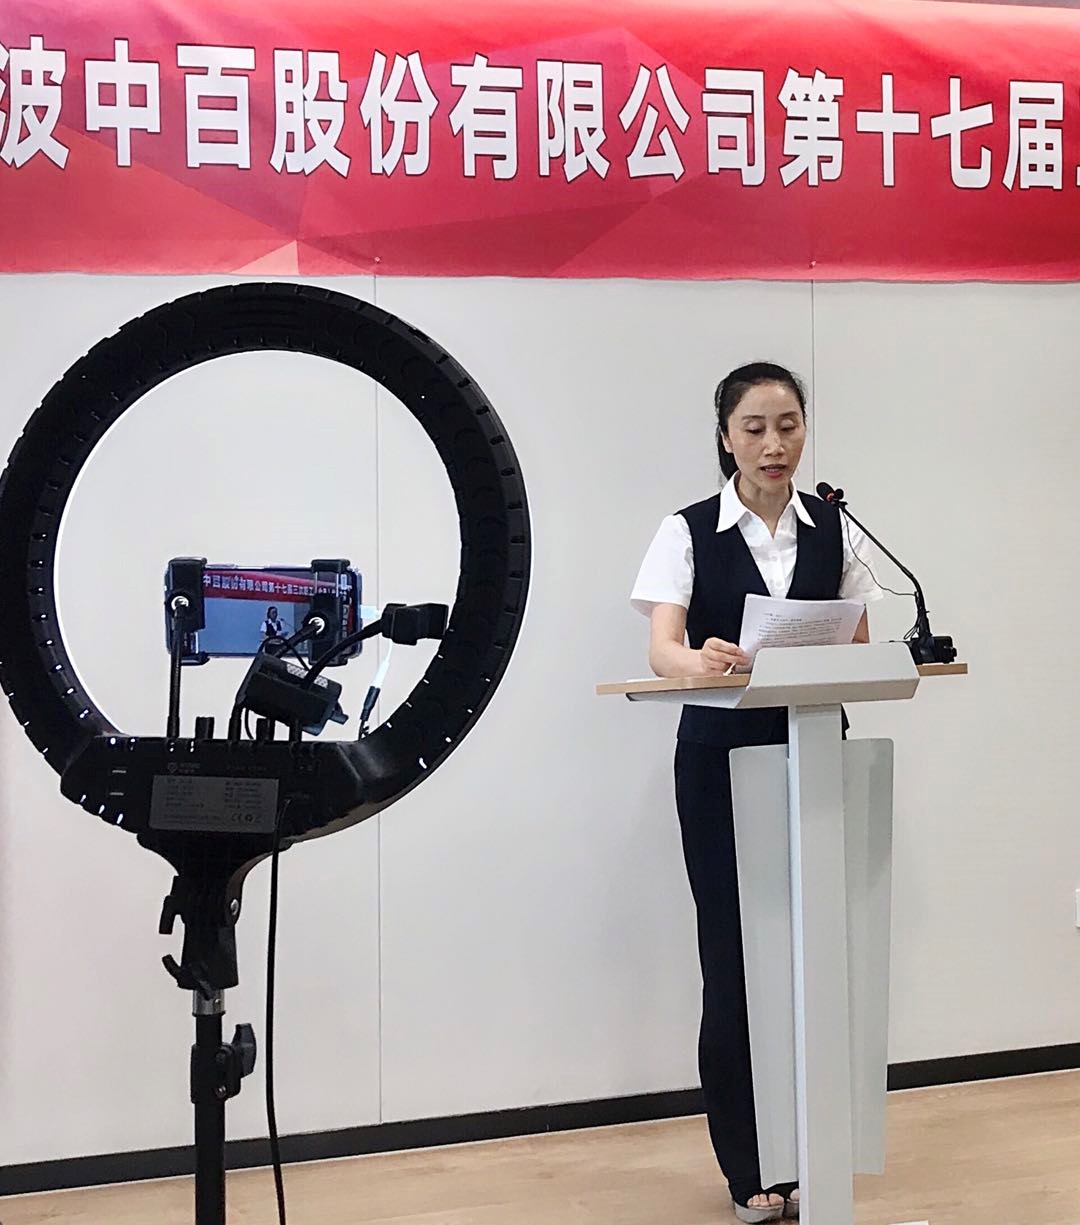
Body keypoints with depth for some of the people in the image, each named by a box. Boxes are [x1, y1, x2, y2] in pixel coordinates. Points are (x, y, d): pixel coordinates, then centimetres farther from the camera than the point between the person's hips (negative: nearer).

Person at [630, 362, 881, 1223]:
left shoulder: (835, 529, 7)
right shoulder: (690, 533, -1)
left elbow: (859, 646, 8)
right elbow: (662, 650, -15)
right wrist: (700, 659, -37)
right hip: (721, 757, -2)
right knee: (733, 959, 1)